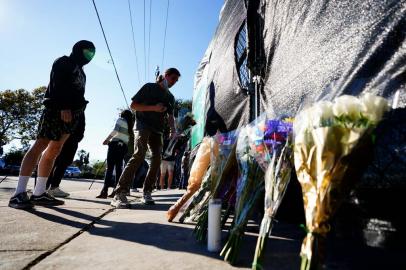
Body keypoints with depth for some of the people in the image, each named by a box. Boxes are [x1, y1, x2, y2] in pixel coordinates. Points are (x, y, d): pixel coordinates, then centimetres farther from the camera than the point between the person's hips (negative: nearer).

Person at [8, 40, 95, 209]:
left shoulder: (80, 71, 30)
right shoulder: (65, 62, 6)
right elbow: (58, 84, -11)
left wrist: (77, 111, 13)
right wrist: (64, 106, -23)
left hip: (70, 113, 8)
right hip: (57, 109, -8)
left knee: (54, 150, 2)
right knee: (40, 145, -16)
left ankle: (39, 193, 3)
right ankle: (19, 193, -18)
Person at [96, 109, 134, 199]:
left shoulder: (120, 120, 6)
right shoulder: (131, 125, 20)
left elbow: (115, 130, -11)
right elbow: (129, 139, 10)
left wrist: (107, 139, -4)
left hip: (115, 144, -5)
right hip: (124, 146, 5)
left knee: (109, 168, -10)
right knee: (118, 168, 6)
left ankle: (105, 190, -17)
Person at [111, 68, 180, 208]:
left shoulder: (170, 97, 17)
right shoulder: (149, 87, 1)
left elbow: (170, 116, 16)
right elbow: (133, 105, -3)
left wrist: (173, 130, -3)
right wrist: (154, 108, -15)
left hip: (157, 130, 6)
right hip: (142, 126, -6)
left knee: (157, 160, -5)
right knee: (139, 155, -24)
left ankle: (147, 193, 5)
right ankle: (120, 194, -24)